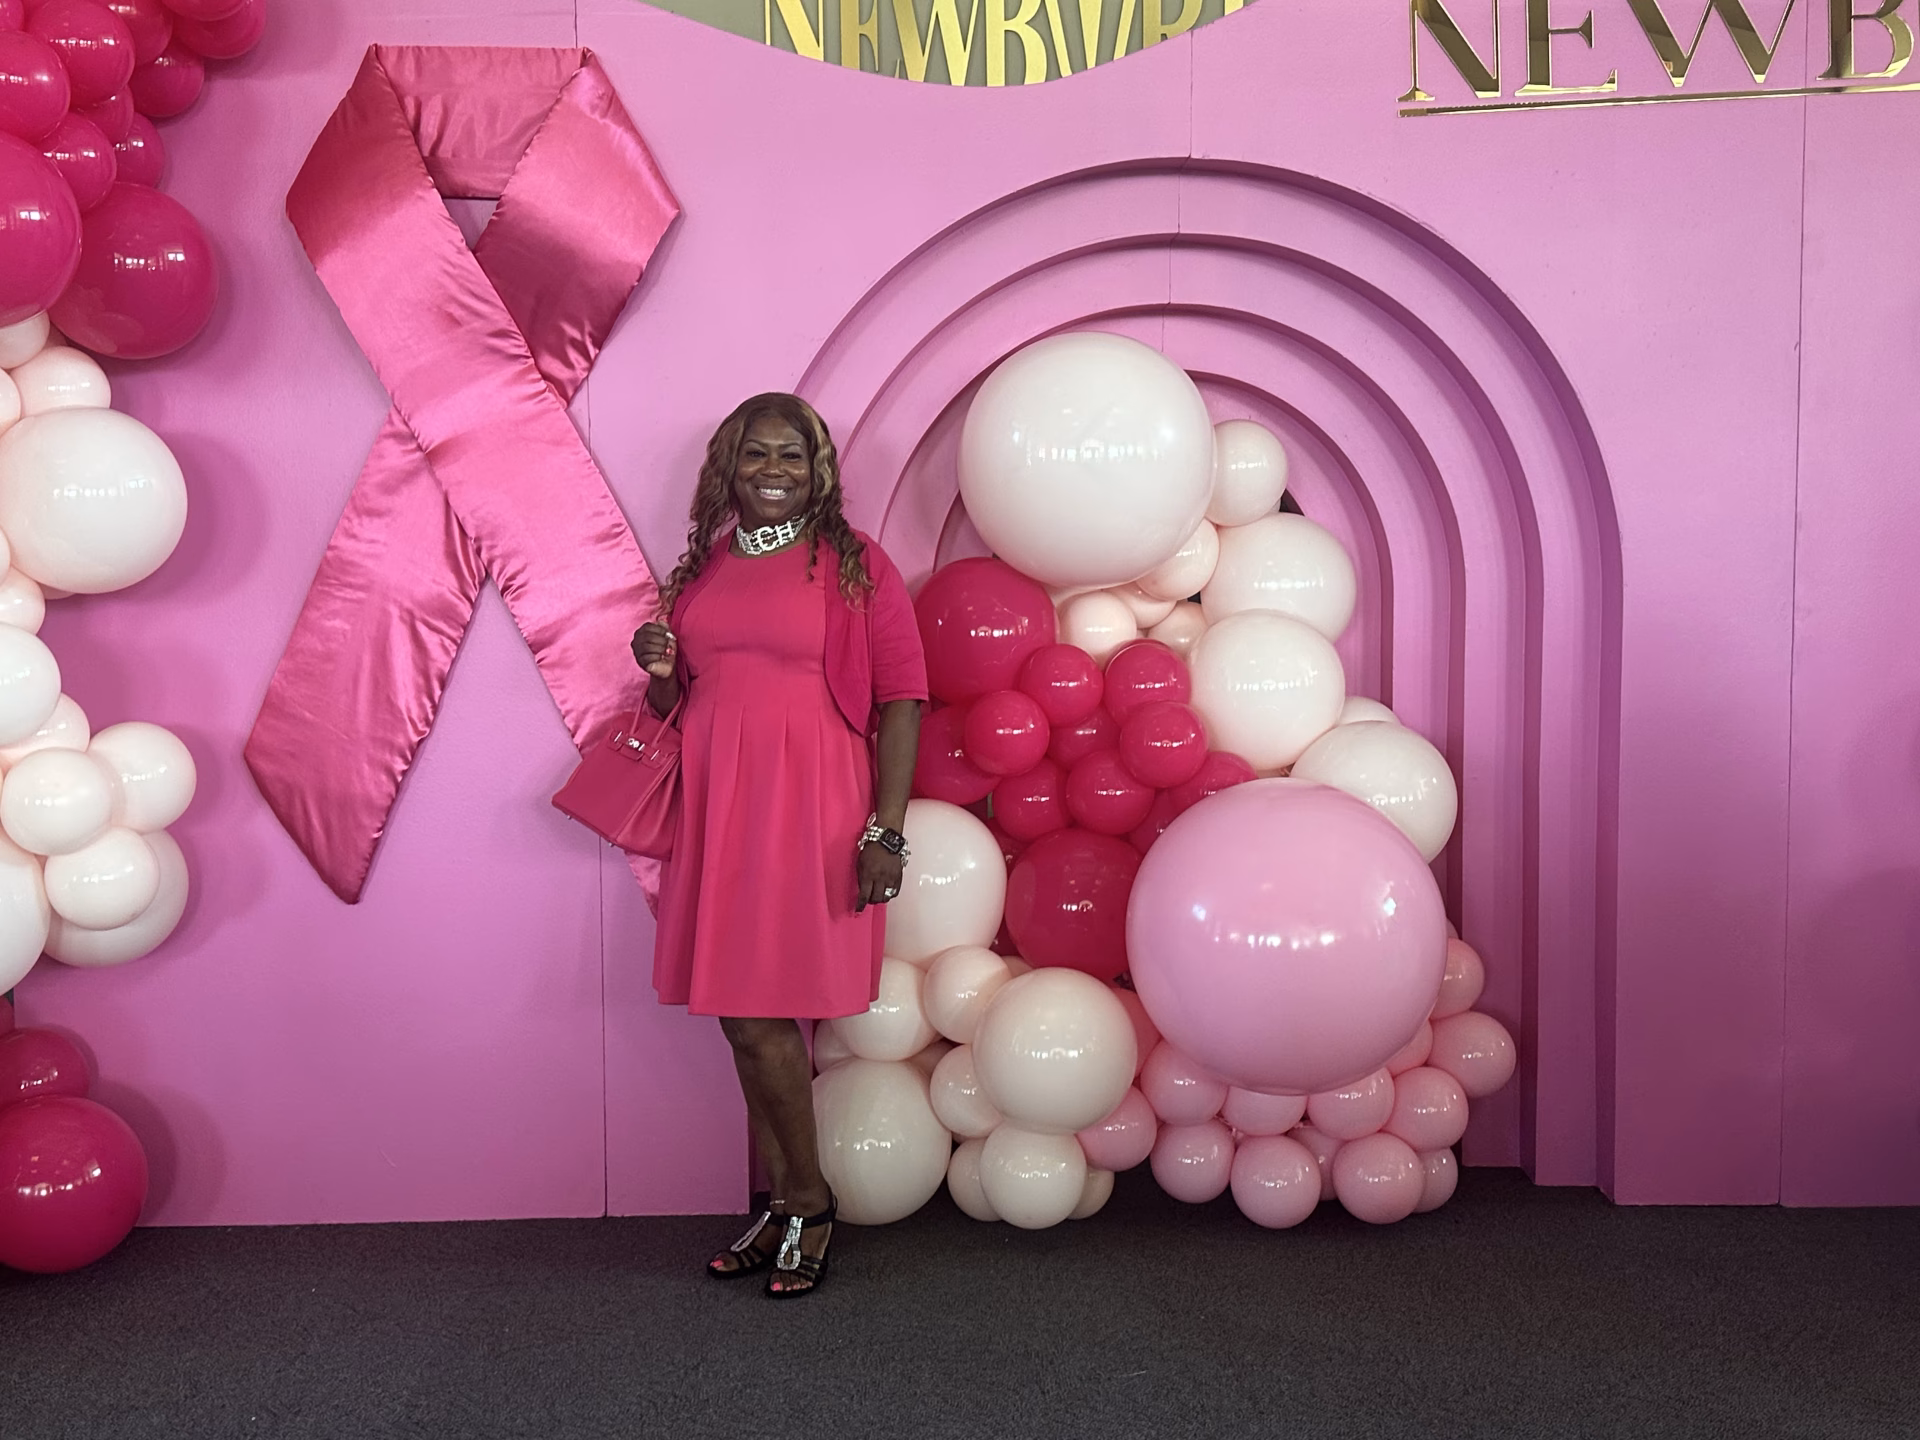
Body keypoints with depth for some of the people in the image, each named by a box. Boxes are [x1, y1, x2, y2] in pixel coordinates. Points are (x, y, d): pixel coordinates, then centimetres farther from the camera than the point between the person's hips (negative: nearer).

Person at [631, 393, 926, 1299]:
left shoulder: (854, 565, -2)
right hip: (716, 809, 5)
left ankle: (807, 1206, 14)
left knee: (760, 1013, -5)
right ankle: (778, 1208, 22)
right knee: (748, 1016, 9)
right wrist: (660, 671, -2)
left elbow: (901, 698, -7)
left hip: (808, 810, -5)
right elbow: (675, 708, 22)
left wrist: (886, 830, -14)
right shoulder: (701, 569, 14)